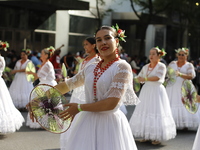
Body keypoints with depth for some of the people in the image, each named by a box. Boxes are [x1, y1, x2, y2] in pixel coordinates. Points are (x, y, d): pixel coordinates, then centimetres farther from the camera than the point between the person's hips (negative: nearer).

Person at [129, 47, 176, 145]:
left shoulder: (161, 66, -5)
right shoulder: (145, 67, 13)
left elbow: (157, 77, -17)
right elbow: (139, 78, 14)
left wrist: (146, 79, -13)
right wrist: (141, 79, -7)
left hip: (157, 91, -6)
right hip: (146, 91, 6)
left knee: (157, 113, -7)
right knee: (145, 112, 4)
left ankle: (158, 137, 0)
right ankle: (146, 135, 13)